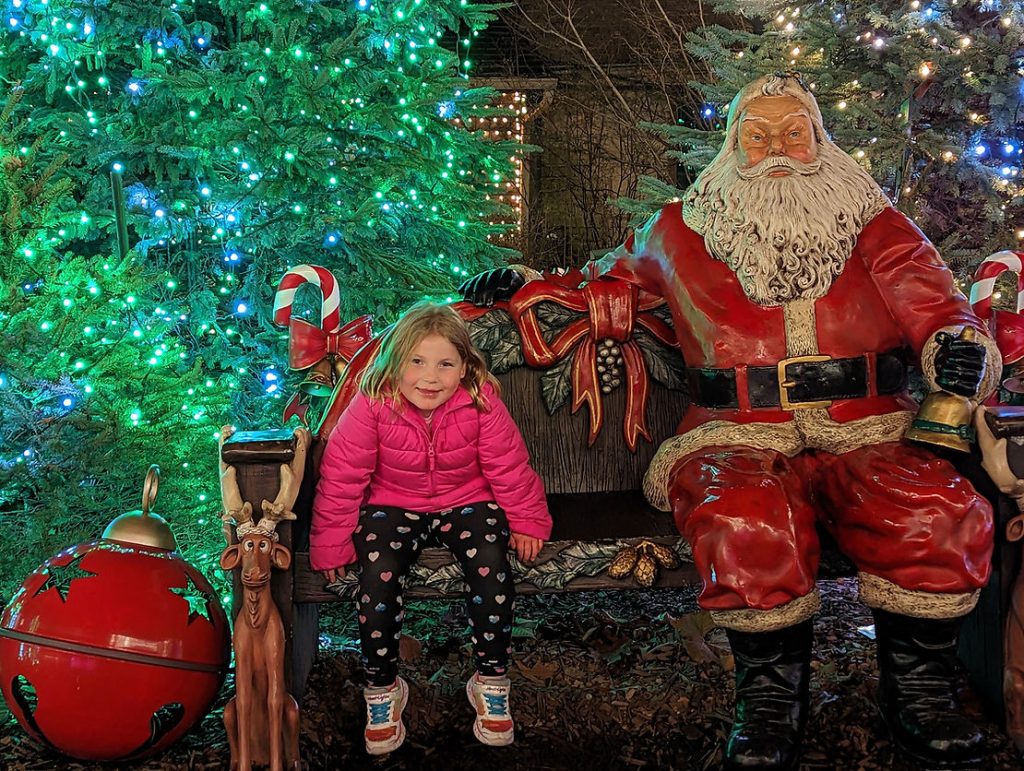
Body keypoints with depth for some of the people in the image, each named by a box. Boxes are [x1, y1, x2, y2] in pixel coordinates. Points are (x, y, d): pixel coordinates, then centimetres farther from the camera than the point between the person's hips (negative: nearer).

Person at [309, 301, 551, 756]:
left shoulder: (480, 402, -16)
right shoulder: (372, 405, -17)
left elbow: (509, 467, -4)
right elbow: (342, 476, -11)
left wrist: (526, 521, 0)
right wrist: (330, 542, -8)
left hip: (467, 502, 1)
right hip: (394, 506, 0)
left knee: (490, 563, -28)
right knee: (378, 573, -28)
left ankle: (491, 683, -7)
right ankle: (382, 689, -6)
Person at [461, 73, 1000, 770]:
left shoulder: (872, 223, 15)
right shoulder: (682, 233, 18)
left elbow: (925, 293, 2)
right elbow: (611, 279, 34)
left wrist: (958, 341, -22)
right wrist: (526, 286, 19)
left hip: (867, 433, 1)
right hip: (742, 437, 0)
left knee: (943, 514, -30)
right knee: (744, 522, -36)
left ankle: (918, 688, -6)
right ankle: (771, 699, -13)